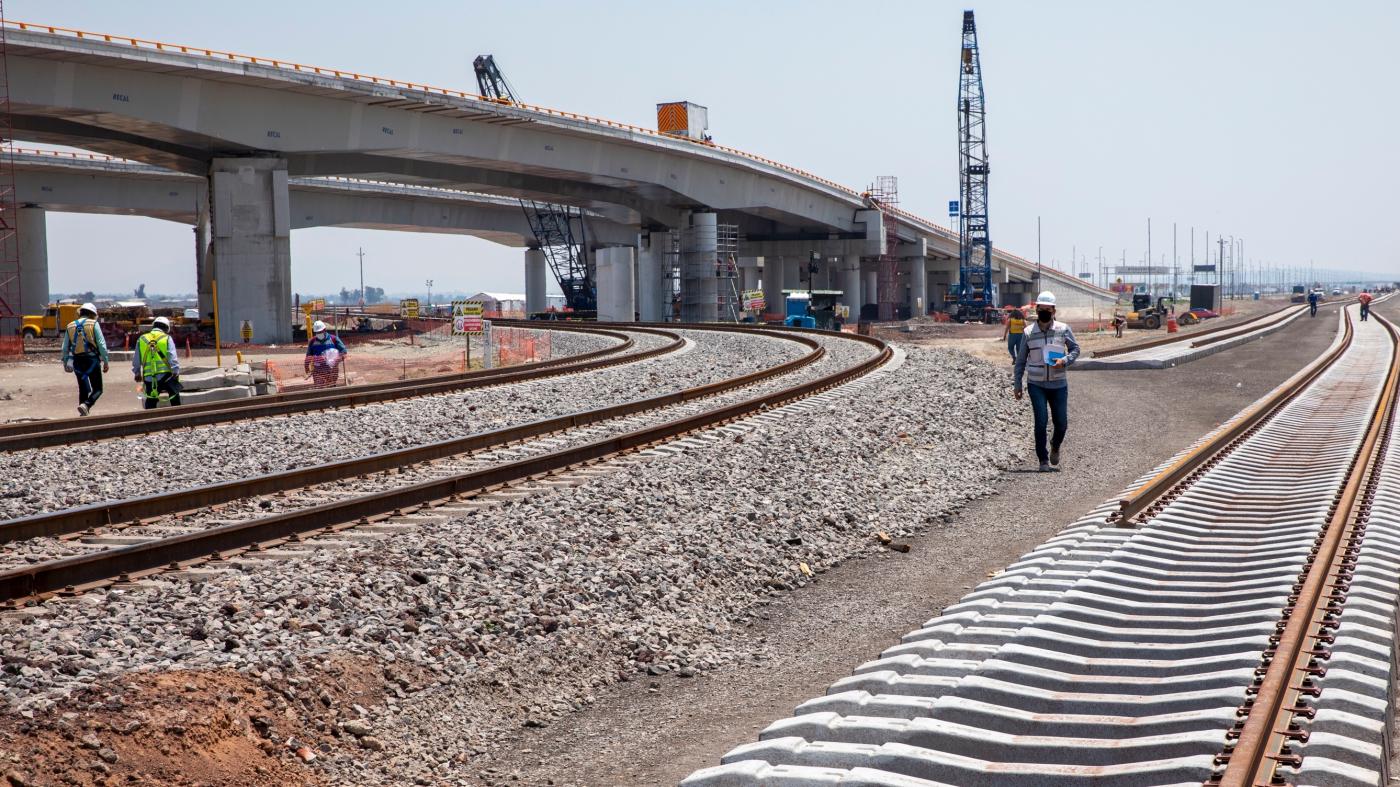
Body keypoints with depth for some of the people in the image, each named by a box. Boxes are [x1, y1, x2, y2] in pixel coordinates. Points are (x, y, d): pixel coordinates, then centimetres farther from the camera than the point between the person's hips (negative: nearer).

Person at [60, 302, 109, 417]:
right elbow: (101, 344, -8)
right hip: (92, 360, -4)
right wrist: (105, 361, -5)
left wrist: (65, 363, 22)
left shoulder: (70, 326, 10)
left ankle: (84, 414, 14)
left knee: (83, 389, 15)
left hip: (77, 362, 4)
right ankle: (85, 405, -23)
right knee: (97, 389, 2)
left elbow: (65, 348, 12)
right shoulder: (93, 324, -2)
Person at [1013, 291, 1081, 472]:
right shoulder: (1029, 333, 0)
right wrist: (1017, 384, 6)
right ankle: (1043, 460, 1)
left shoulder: (1063, 330, -1)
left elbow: (1075, 348, 7)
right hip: (1036, 384, -1)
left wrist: (1064, 361, -13)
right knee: (1041, 421, -9)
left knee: (1061, 422, 5)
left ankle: (1055, 446, 37)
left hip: (1058, 384, 1)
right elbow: (1020, 360, 7)